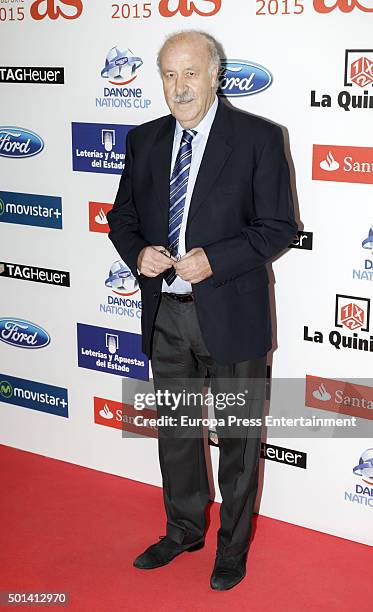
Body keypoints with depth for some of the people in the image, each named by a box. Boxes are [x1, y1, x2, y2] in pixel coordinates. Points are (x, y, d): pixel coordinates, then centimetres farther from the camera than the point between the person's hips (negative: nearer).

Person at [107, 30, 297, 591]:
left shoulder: (258, 138, -9)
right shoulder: (145, 140, 6)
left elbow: (279, 226, -10)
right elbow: (122, 216, 12)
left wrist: (214, 261, -22)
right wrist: (138, 253, -9)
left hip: (231, 314, -4)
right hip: (165, 313, 5)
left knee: (237, 437, 11)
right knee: (175, 429, 19)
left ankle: (233, 546, 31)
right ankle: (184, 530, 41)